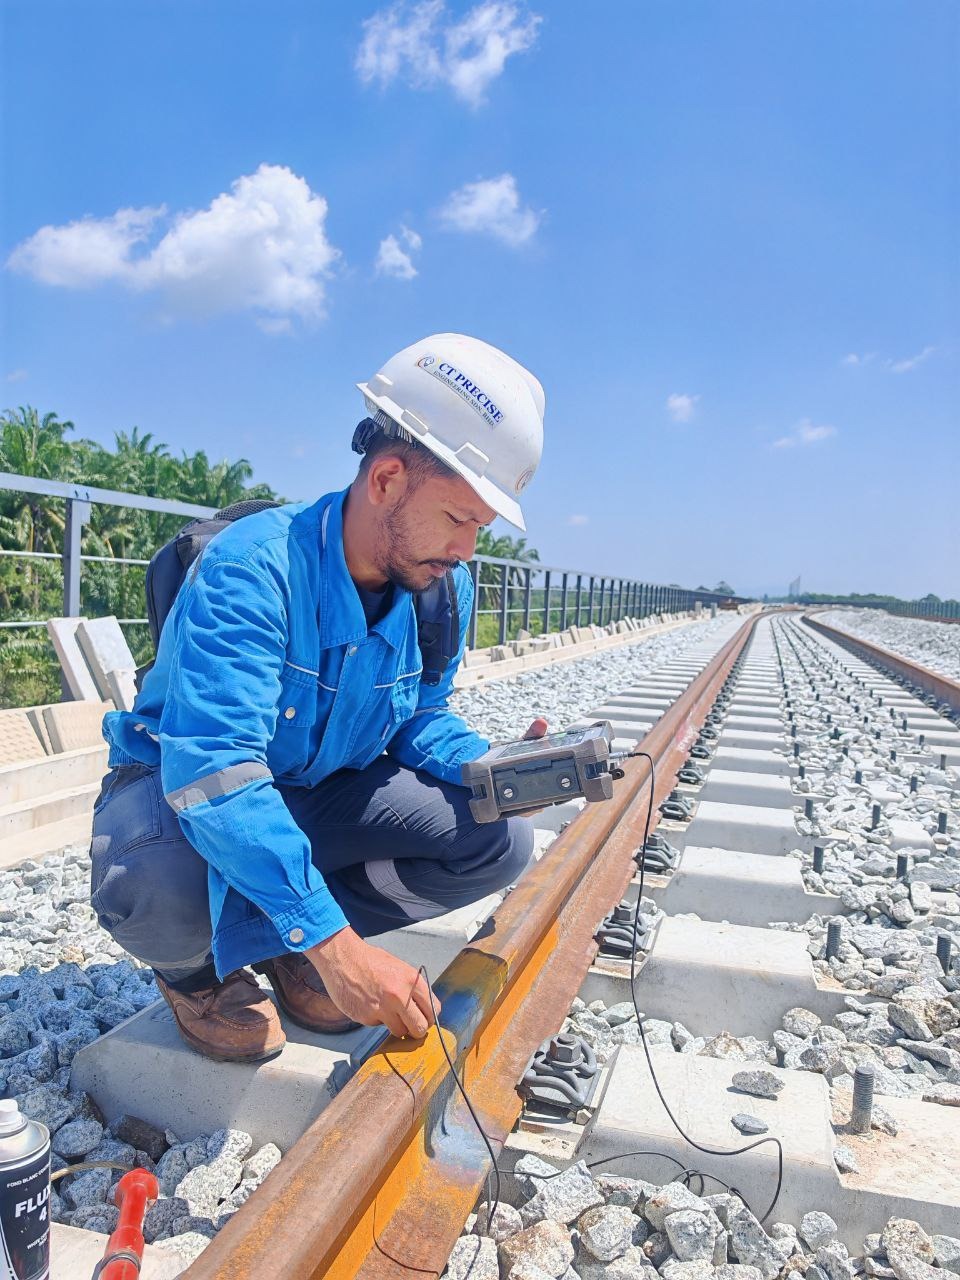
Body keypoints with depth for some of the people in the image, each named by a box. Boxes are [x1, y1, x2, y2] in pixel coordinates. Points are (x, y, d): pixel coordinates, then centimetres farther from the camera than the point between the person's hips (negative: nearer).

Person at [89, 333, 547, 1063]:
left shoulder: (445, 590, -11)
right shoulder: (253, 569, -32)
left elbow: (421, 717, 2)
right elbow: (212, 770, -40)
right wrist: (334, 944, -44)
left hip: (320, 793, 6)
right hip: (180, 789, -5)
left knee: (502, 841, -11)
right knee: (164, 894, -41)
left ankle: (272, 944, 4)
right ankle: (197, 970, 1)